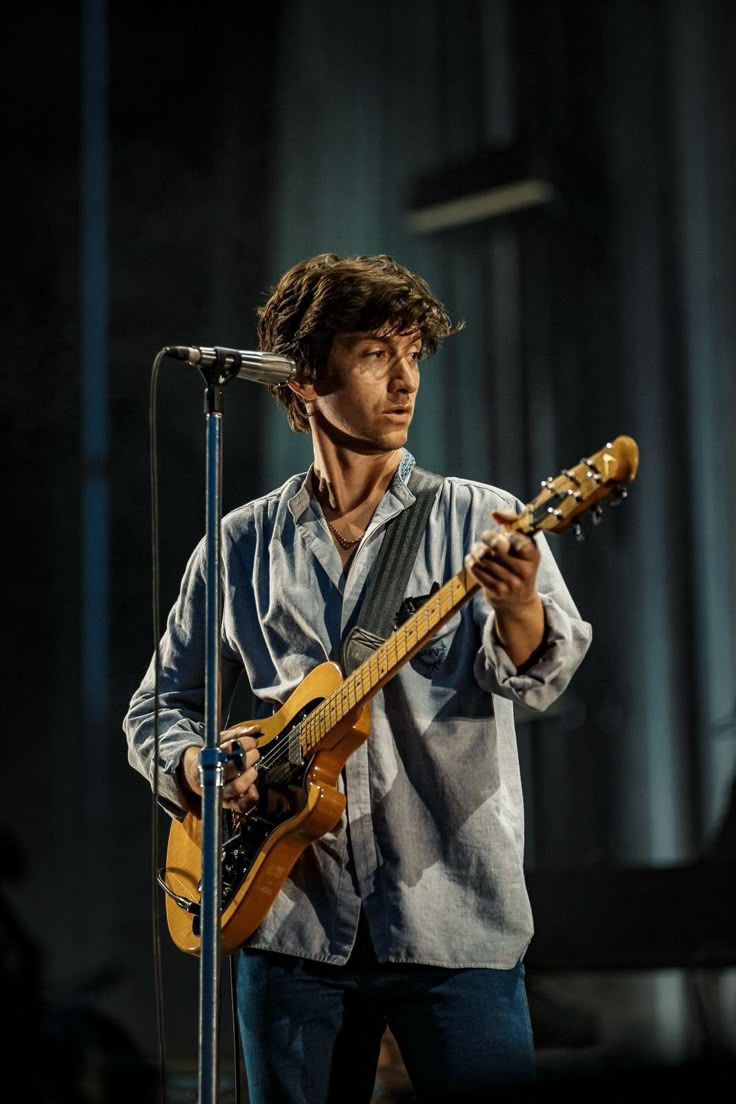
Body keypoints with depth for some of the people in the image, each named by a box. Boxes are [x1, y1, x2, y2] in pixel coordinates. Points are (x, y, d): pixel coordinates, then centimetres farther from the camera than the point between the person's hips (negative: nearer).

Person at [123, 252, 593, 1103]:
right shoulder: (241, 546, 9)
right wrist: (196, 768, -5)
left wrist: (517, 608, -35)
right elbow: (156, 706, 16)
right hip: (293, 924, 2)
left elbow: (538, 674, -13)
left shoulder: (480, 521, 2)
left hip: (453, 924, -2)